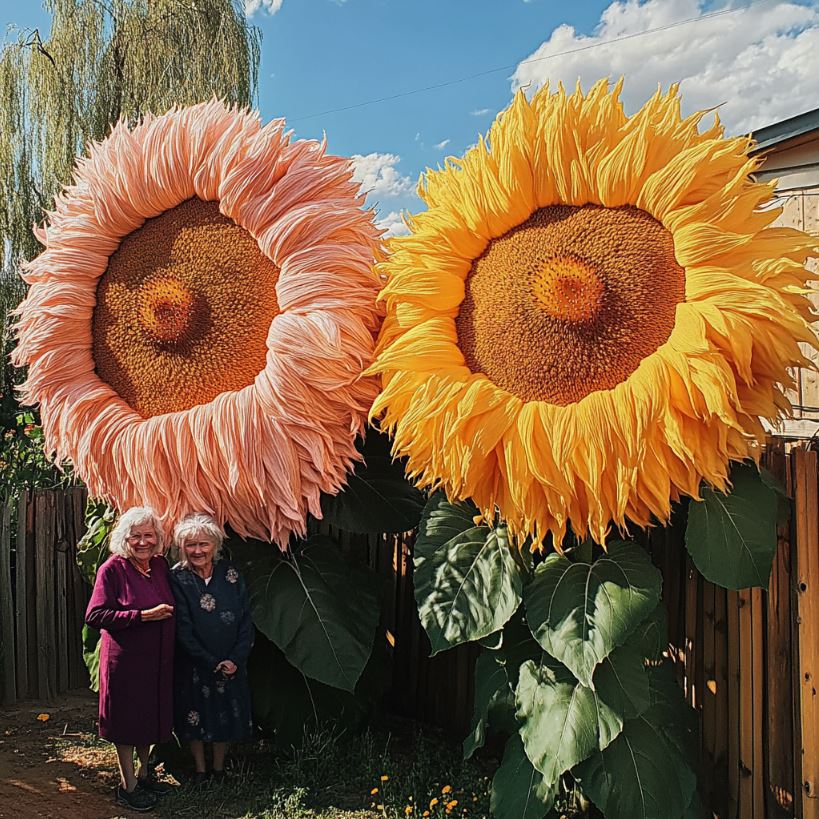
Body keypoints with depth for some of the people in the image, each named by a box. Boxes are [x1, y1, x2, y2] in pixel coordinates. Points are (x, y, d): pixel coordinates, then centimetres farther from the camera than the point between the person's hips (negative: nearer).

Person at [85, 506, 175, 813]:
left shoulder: (161, 566, 5)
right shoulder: (112, 569, -12)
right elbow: (94, 615, -18)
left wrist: (167, 614, -1)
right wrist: (143, 616, -21)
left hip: (157, 659, 6)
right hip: (125, 659, -5)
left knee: (151, 714, 15)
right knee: (127, 718, 6)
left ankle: (143, 772, 34)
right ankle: (127, 784, 20)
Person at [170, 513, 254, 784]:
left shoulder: (230, 574, -4)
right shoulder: (177, 579, -11)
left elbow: (246, 621, -3)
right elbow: (183, 629, -14)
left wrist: (235, 660, -13)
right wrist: (213, 663, -15)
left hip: (231, 665, 2)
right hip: (193, 666, -2)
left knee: (226, 716, 12)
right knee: (196, 716, 10)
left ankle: (219, 769, 32)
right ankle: (200, 770, 30)